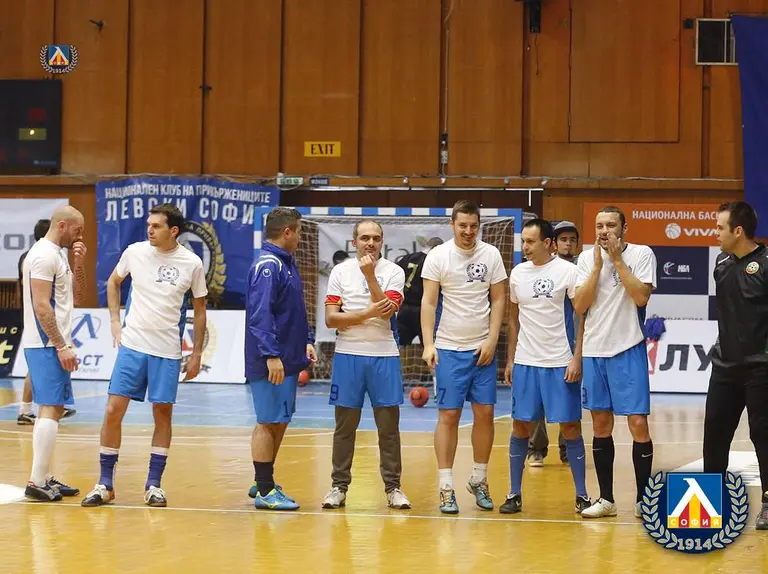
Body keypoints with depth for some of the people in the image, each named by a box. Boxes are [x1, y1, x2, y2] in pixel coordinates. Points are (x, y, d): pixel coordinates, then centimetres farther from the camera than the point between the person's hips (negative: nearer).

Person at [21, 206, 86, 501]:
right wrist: (62, 346, -21)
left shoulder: (59, 255, 16)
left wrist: (79, 265, 6)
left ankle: (45, 478, 17)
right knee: (51, 408, -12)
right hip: (47, 345, -10)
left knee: (52, 408, 13)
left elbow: (77, 297, 21)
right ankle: (37, 482, -13)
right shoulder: (44, 255, -15)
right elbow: (41, 306, -21)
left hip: (53, 344, 10)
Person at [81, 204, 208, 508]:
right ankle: (105, 484, 5)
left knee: (163, 414, 3)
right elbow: (113, 282, 17)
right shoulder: (135, 252, -2)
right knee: (113, 410, -4)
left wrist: (196, 353, 5)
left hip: (167, 350, -1)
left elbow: (199, 309, 6)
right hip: (132, 345, 1)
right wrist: (115, 320, 7)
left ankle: (154, 485, 14)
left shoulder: (192, 263, -5)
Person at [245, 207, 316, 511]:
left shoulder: (287, 264, 16)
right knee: (268, 423, -4)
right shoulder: (267, 265, -15)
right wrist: (271, 355, -27)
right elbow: (260, 314, -23)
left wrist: (306, 341, 15)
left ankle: (264, 483, 23)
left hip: (288, 360, 10)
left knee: (279, 422, 14)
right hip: (271, 363, -10)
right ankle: (264, 491, 0)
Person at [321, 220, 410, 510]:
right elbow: (330, 318, -2)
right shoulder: (340, 271, 4)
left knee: (389, 426, 2)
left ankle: (393, 487, 9)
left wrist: (370, 275, -18)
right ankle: (339, 486, 12)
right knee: (345, 425, 5)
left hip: (384, 356, 0)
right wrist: (367, 314, -13)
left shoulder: (393, 272, 2)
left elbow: (387, 311, -13)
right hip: (348, 355, 0)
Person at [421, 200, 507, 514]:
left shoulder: (491, 255, 2)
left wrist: (491, 341, -3)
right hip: (449, 348, -2)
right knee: (449, 415, -3)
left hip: (482, 349, 2)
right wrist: (428, 344, -15)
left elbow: (498, 299, 6)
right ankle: (446, 487, 1)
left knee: (485, 413, 3)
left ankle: (479, 480, 17)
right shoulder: (437, 256, -4)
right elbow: (428, 302, -6)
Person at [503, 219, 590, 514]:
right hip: (525, 363, 4)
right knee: (521, 426, 4)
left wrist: (577, 358, -13)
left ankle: (582, 494, 6)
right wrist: (510, 360, 12)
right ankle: (515, 494, 11)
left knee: (569, 427, 0)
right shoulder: (517, 273, 8)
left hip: (561, 363, -4)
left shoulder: (568, 271, -6)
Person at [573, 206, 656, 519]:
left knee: (638, 424, -6)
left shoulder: (641, 254, -3)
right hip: (594, 350, 4)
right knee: (601, 425, 8)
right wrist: (598, 265, -9)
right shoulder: (587, 259, 6)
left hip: (628, 350, -4)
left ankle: (643, 499, 3)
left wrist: (617, 260, -14)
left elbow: (641, 296, -16)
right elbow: (579, 305, -3)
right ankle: (606, 499, 16)